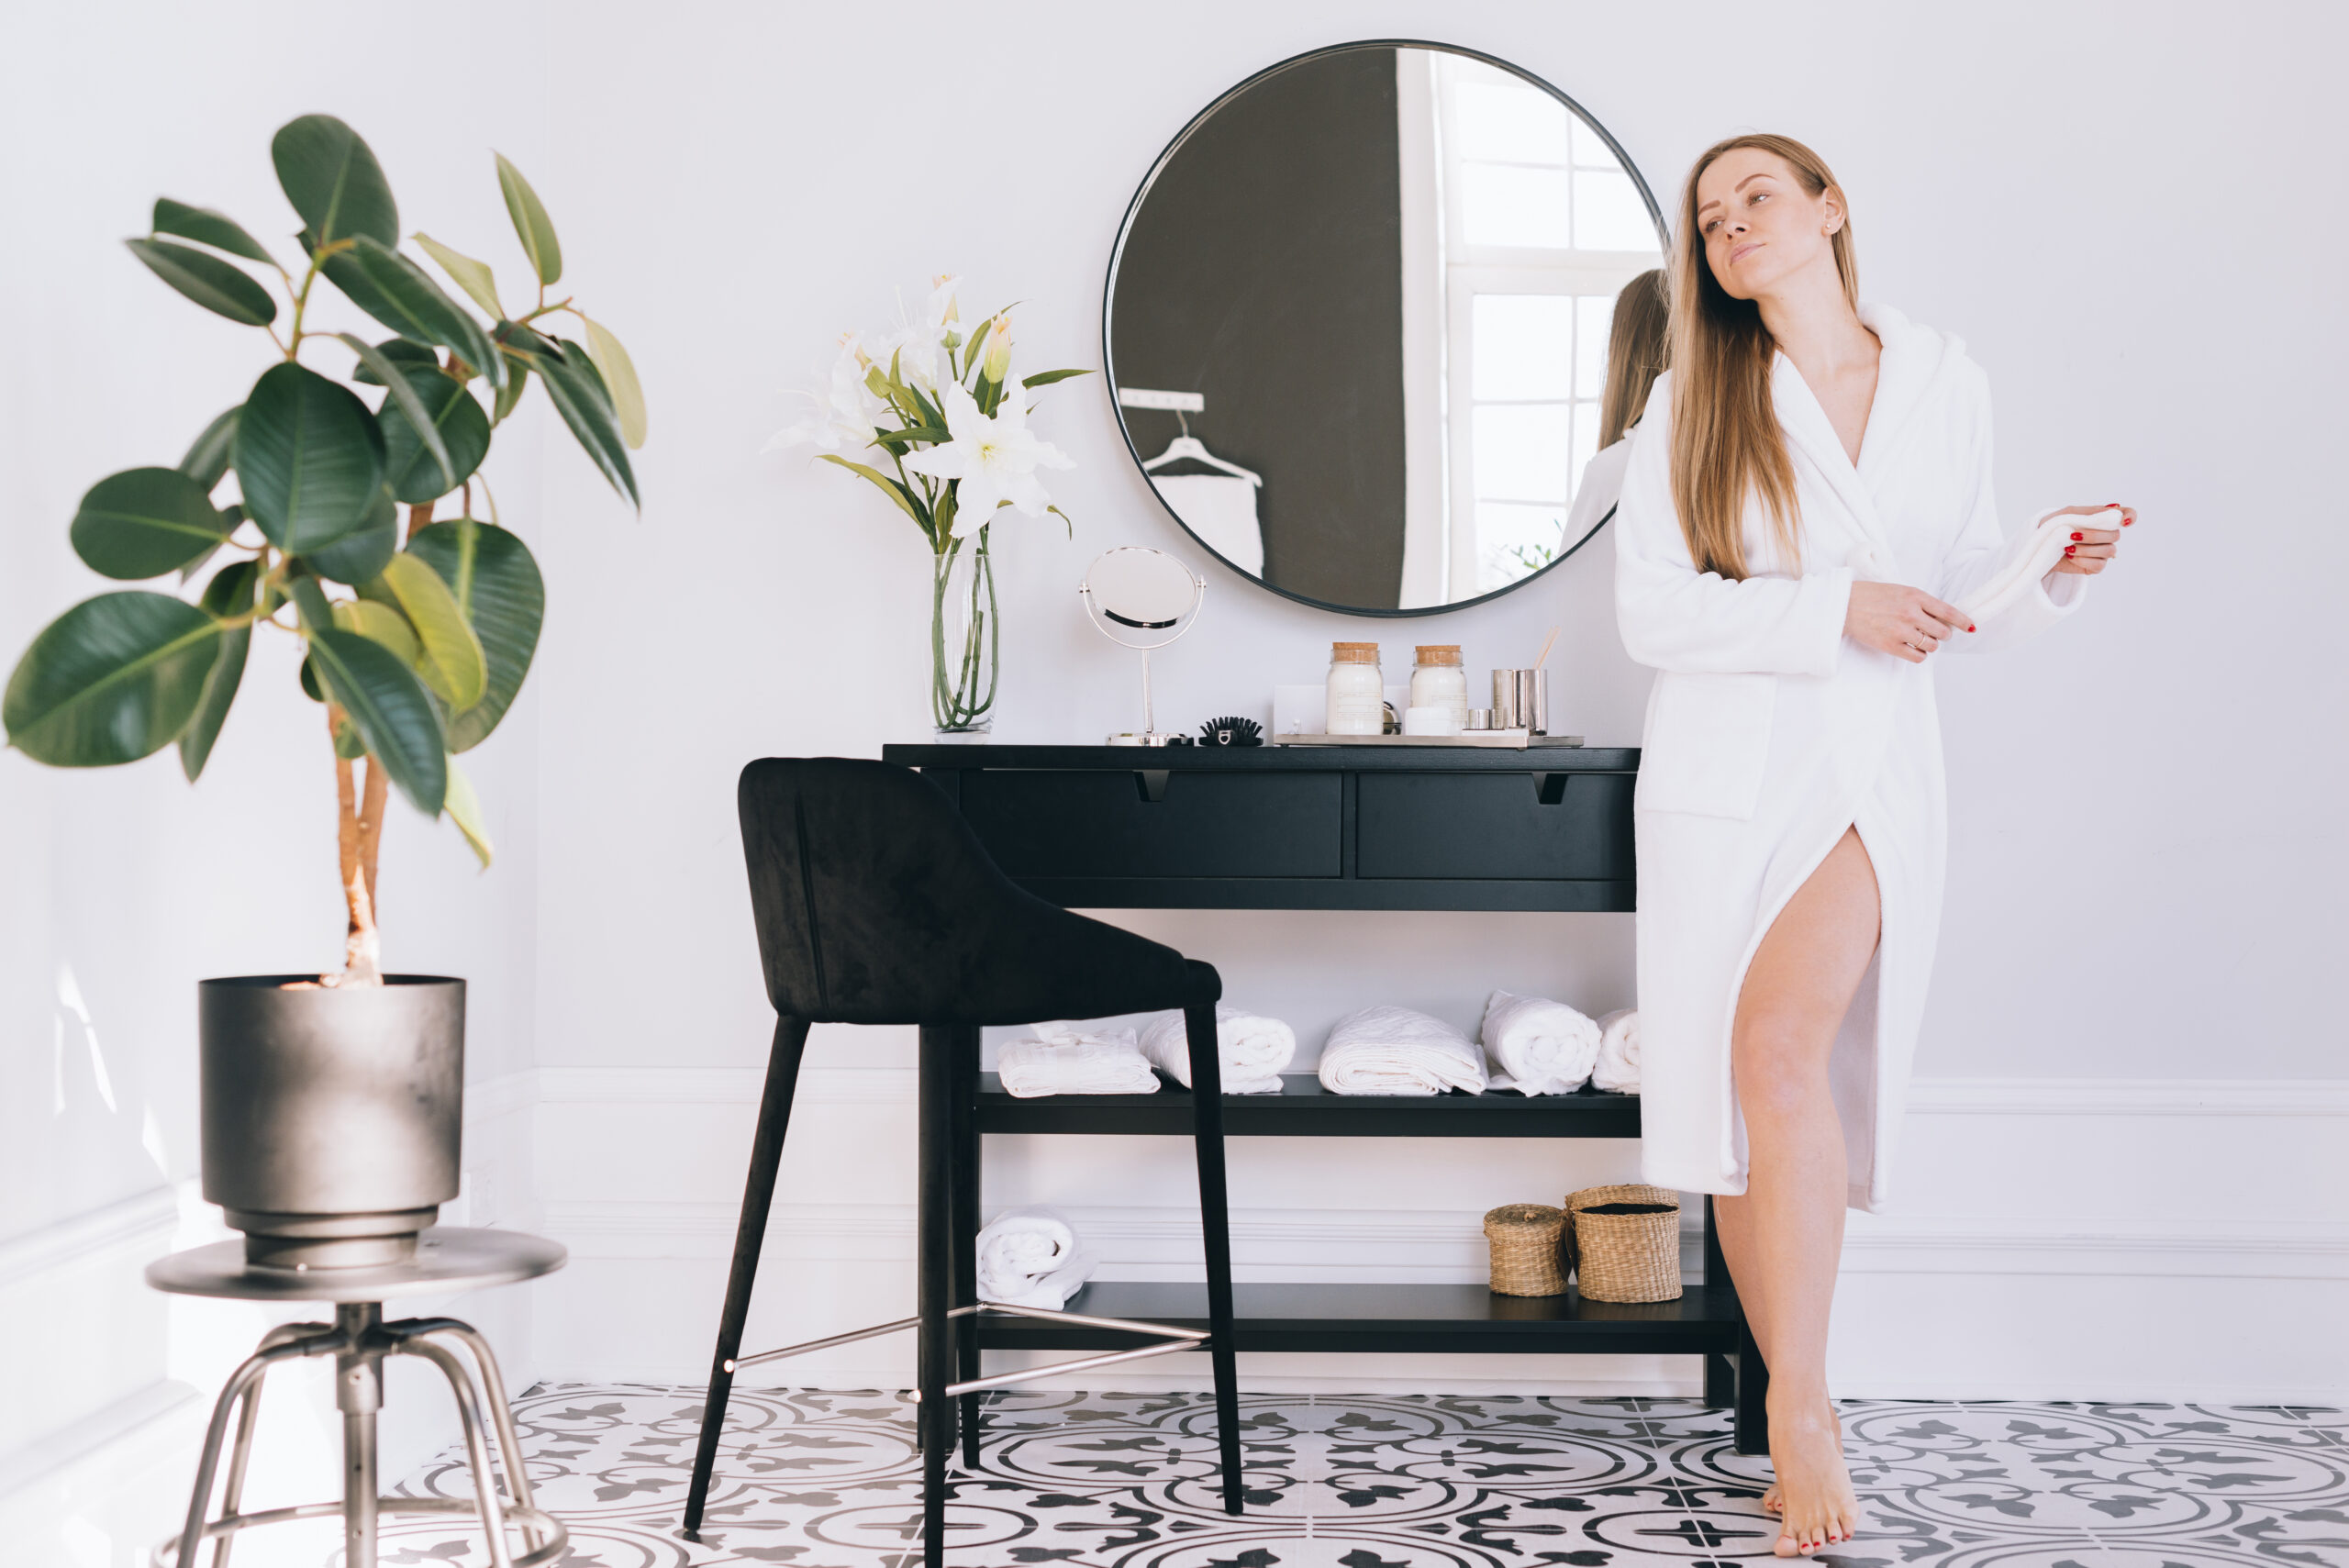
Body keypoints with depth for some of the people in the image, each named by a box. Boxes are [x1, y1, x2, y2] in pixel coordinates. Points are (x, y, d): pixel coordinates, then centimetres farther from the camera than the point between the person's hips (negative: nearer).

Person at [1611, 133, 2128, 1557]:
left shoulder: (1947, 383, 10)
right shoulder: (1694, 405, 6)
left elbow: (1971, 608, 15)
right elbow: (1653, 610, -3)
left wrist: (2057, 573, -5)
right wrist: (1835, 612, -14)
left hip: (1876, 775, -1)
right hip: (1727, 775, 1)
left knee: (1781, 1043, -25)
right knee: (1740, 1109, -1)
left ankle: (1804, 1402, -16)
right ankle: (1805, 1430, 13)